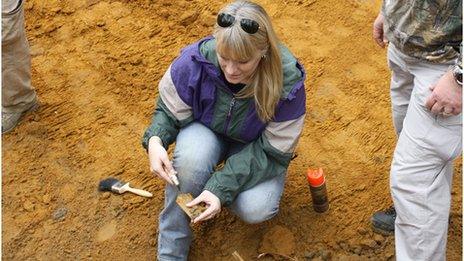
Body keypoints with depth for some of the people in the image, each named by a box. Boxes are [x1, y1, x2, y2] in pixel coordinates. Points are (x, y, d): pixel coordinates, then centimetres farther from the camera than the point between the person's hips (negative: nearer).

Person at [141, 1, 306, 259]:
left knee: (256, 210, -27)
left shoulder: (287, 82, -33)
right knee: (191, 158, -36)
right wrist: (155, 140, -36)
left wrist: (221, 187, -35)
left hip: (256, 147, 0)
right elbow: (169, 111, -12)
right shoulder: (195, 61, -30)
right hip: (206, 134, 1)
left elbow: (274, 151, -24)